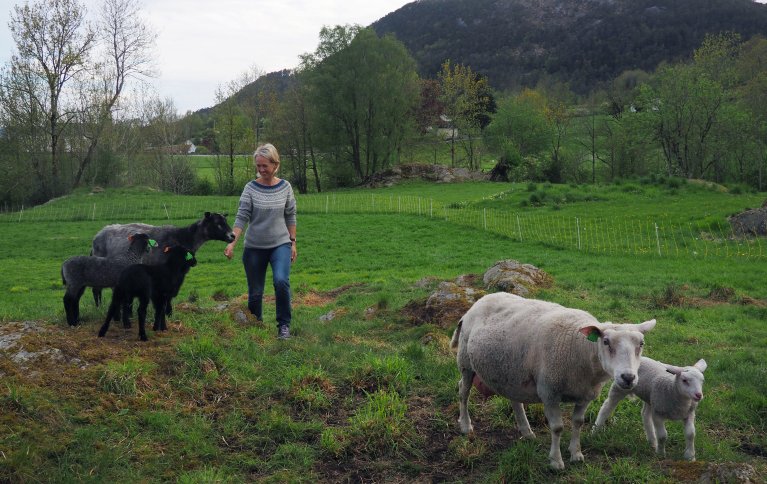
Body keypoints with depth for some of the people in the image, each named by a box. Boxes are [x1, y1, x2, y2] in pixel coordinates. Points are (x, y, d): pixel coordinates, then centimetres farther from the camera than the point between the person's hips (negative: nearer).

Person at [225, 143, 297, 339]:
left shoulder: (285, 187, -1)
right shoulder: (251, 188, -6)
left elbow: (290, 217, 6)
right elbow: (242, 218, -11)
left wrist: (293, 242, 5)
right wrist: (232, 243, -22)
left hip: (280, 244, 0)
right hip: (254, 247, 0)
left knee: (281, 281, -25)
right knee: (255, 292, 7)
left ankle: (284, 325, -8)